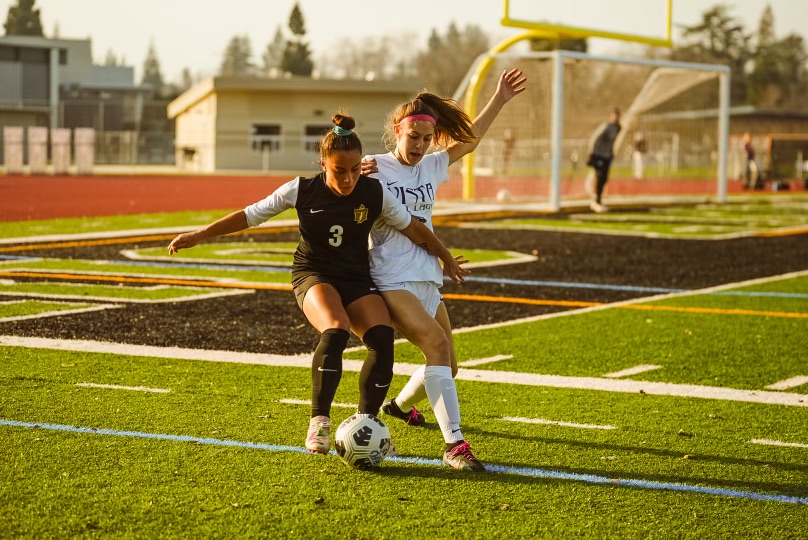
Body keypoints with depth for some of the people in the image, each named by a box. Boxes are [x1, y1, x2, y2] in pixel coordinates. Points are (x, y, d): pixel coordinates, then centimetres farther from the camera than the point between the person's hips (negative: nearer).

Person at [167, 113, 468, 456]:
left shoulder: (374, 194, -8)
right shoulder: (301, 191, -11)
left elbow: (412, 227, 6)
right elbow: (251, 215, -2)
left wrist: (445, 257, 13)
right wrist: (199, 236, -1)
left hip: (357, 279, 3)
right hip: (313, 275, -2)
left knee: (383, 339, -24)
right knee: (335, 332, -34)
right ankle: (319, 421, -23)